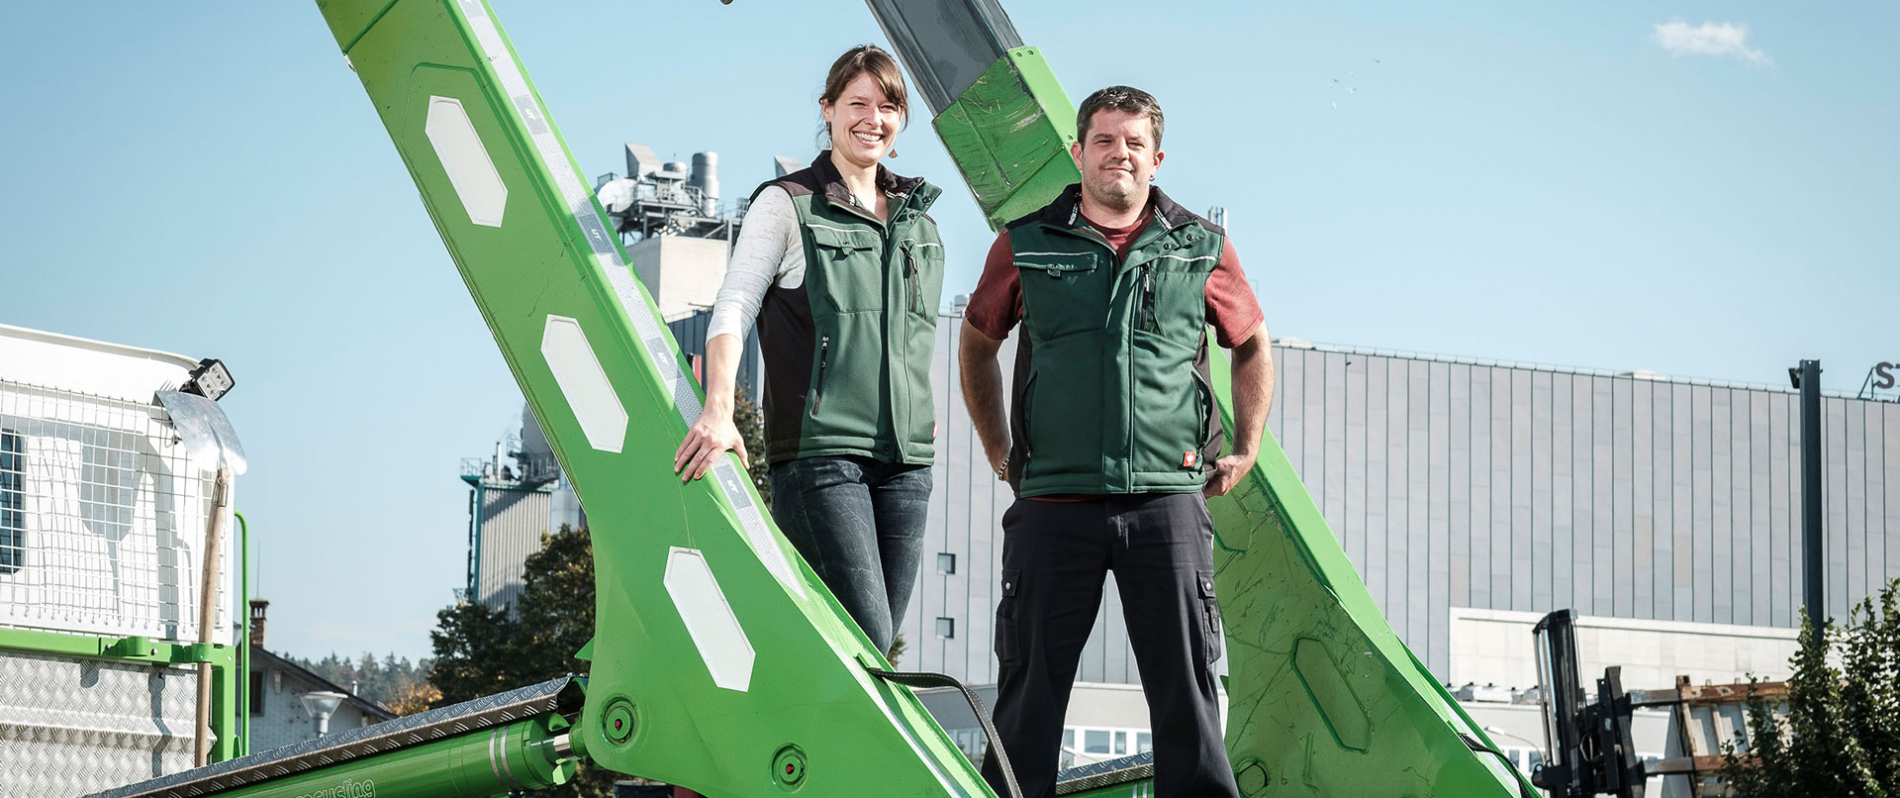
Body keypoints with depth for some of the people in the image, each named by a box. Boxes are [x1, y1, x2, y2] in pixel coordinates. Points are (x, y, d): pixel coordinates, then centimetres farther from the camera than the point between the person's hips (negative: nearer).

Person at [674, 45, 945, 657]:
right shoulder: (787, 205, 1)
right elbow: (732, 310, -9)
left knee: (878, 646, 2)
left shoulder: (918, 217, 17)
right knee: (865, 638, -16)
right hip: (819, 452, -6)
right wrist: (719, 410, -23)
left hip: (905, 460, 6)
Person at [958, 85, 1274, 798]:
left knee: (1186, 689, 1)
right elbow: (977, 342, 21)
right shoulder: (1027, 245, 7)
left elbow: (1252, 343, 23)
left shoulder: (1201, 249, 8)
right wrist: (998, 451, 17)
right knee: (1030, 692, 3)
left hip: (1167, 501, 0)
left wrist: (1247, 449, 17)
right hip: (1053, 503, 0)